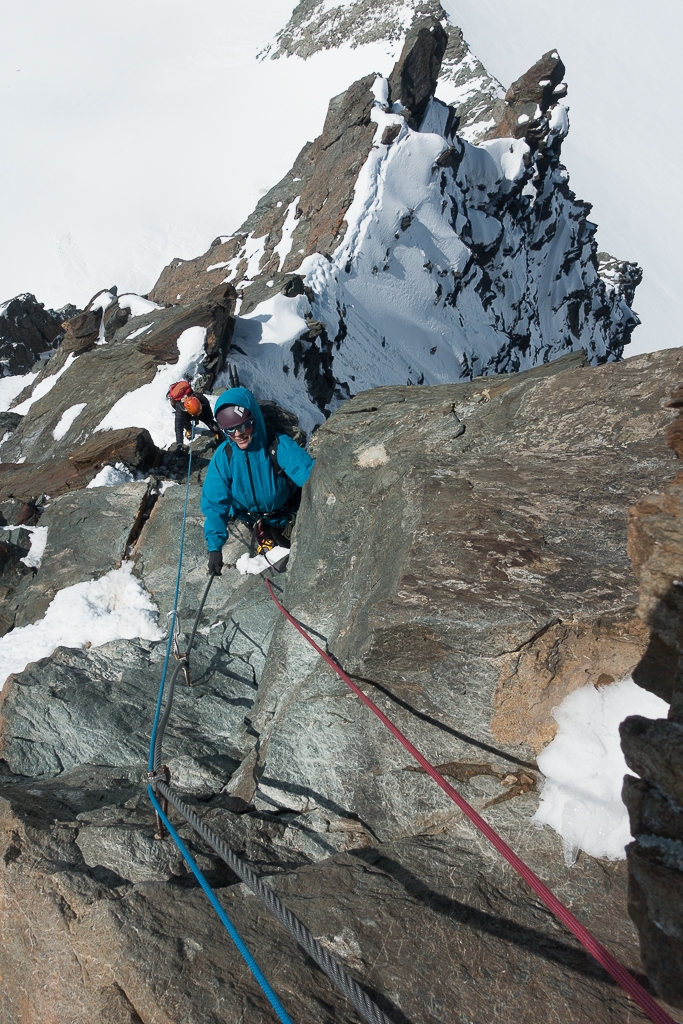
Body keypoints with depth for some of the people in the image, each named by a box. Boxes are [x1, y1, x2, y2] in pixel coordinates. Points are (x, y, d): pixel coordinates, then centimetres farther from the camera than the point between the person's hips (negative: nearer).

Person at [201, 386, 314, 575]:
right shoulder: (223, 456, -22)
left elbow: (309, 474, -45)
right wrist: (214, 547, -29)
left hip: (288, 517, -1)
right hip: (254, 522, 2)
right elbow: (215, 503, -20)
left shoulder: (280, 447, -30)